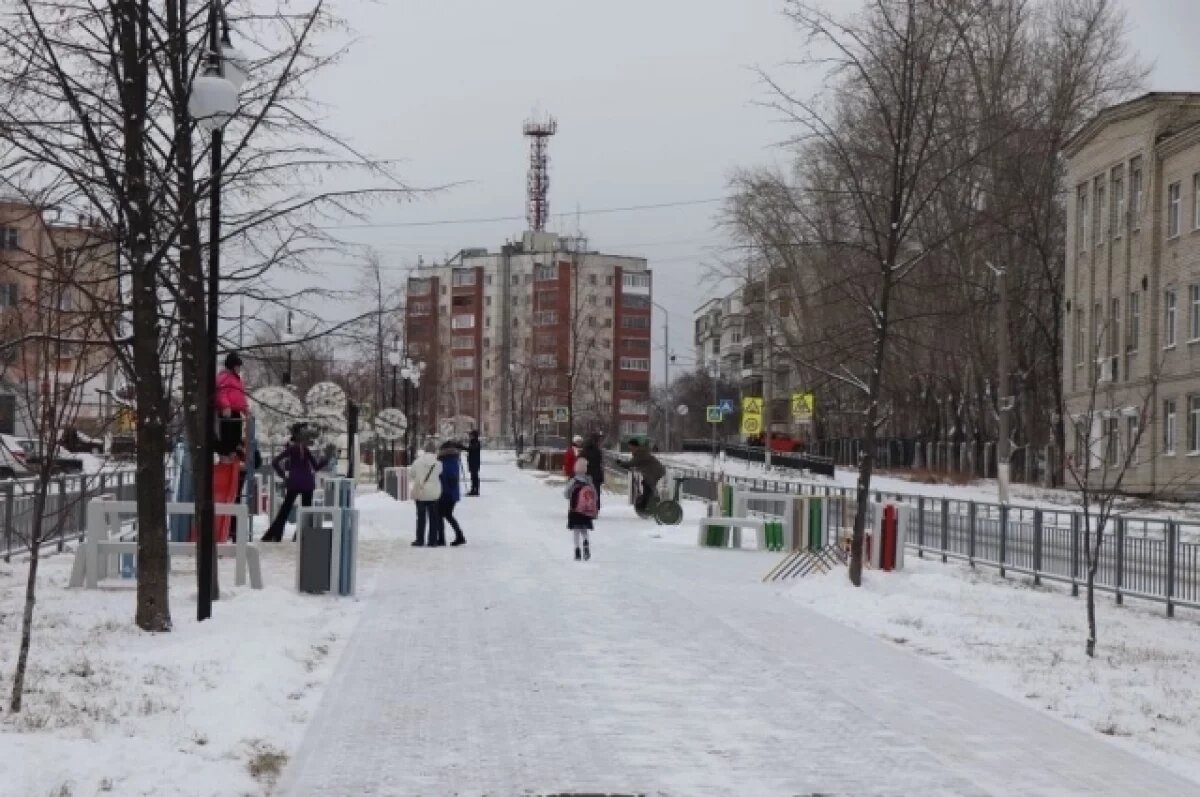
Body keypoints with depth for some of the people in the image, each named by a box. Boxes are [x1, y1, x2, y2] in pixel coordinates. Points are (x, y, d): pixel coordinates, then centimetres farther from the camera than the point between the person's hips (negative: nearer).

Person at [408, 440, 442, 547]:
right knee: (433, 518, 9)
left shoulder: (417, 462, -7)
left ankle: (420, 540, 9)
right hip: (434, 494, 0)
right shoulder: (438, 464, -9)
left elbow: (411, 475, 3)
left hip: (420, 493, 0)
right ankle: (432, 540, 8)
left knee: (421, 517, 8)